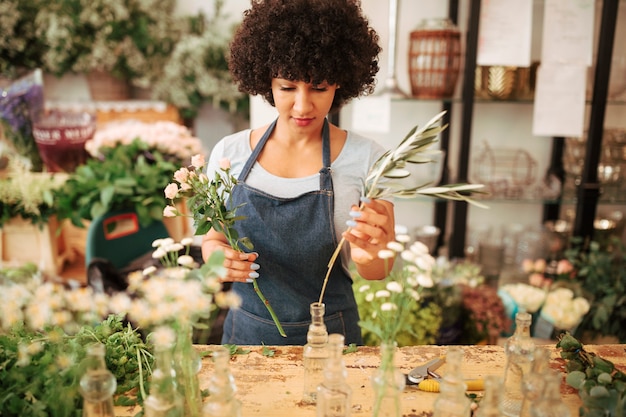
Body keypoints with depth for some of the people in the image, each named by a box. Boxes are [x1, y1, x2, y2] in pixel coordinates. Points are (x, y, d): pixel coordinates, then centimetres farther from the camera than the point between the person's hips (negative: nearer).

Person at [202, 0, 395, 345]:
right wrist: (220, 259, -18)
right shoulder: (229, 152, -7)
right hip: (246, 331, 2)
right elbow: (212, 241, 4)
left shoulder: (367, 158, -13)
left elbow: (377, 272, -9)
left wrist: (368, 255, -31)